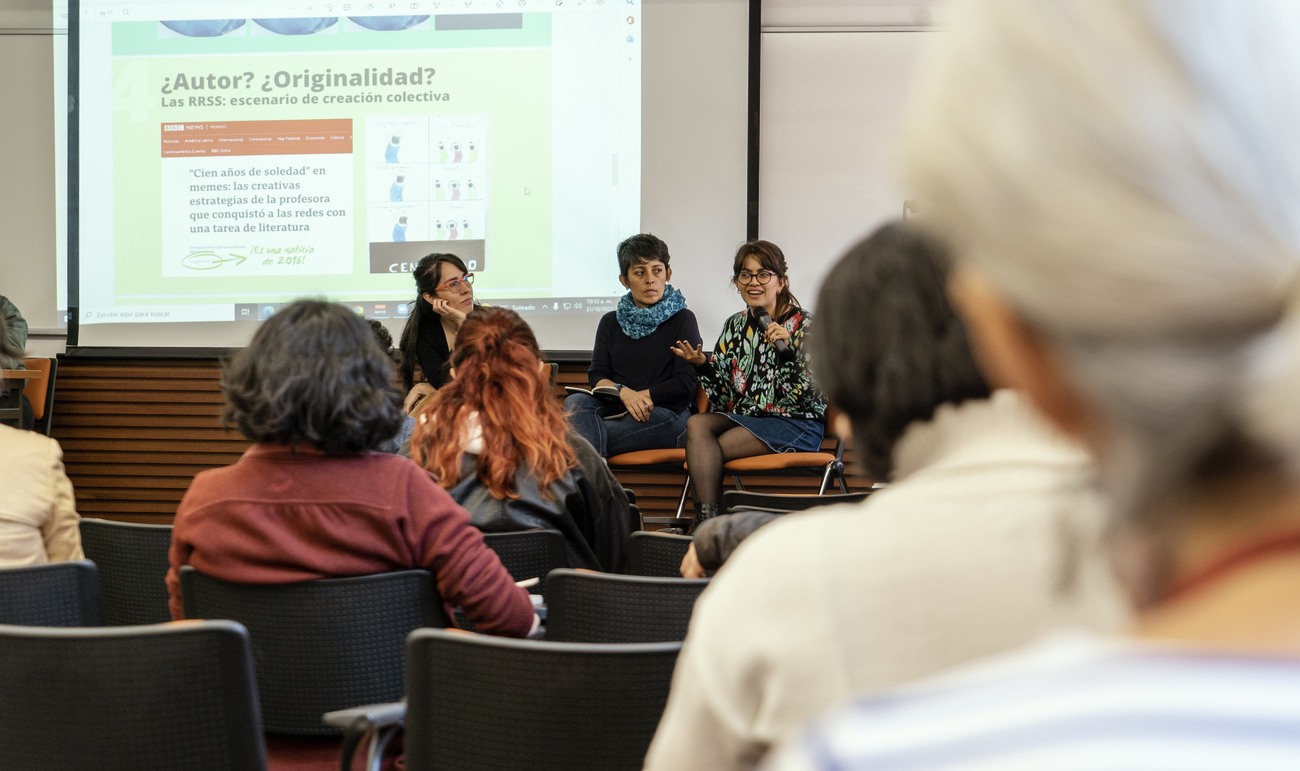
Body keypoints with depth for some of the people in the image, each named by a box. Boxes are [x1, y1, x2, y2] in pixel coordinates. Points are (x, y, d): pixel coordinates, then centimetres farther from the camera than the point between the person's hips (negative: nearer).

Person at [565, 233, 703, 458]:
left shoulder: (682, 320, 10)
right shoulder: (610, 323, 22)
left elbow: (687, 384, -1)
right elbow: (596, 376, 8)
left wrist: (639, 396, -6)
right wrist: (623, 392, -14)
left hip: (666, 412, -3)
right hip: (616, 411, 3)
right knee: (576, 403, -31)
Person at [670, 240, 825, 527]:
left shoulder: (804, 325, -3)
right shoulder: (735, 326, 14)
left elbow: (816, 392, -14)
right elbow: (723, 393, 15)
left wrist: (788, 350, -26)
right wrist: (702, 365, -4)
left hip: (796, 424, -6)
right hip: (743, 416, 6)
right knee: (697, 424, -27)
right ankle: (707, 523, -37)